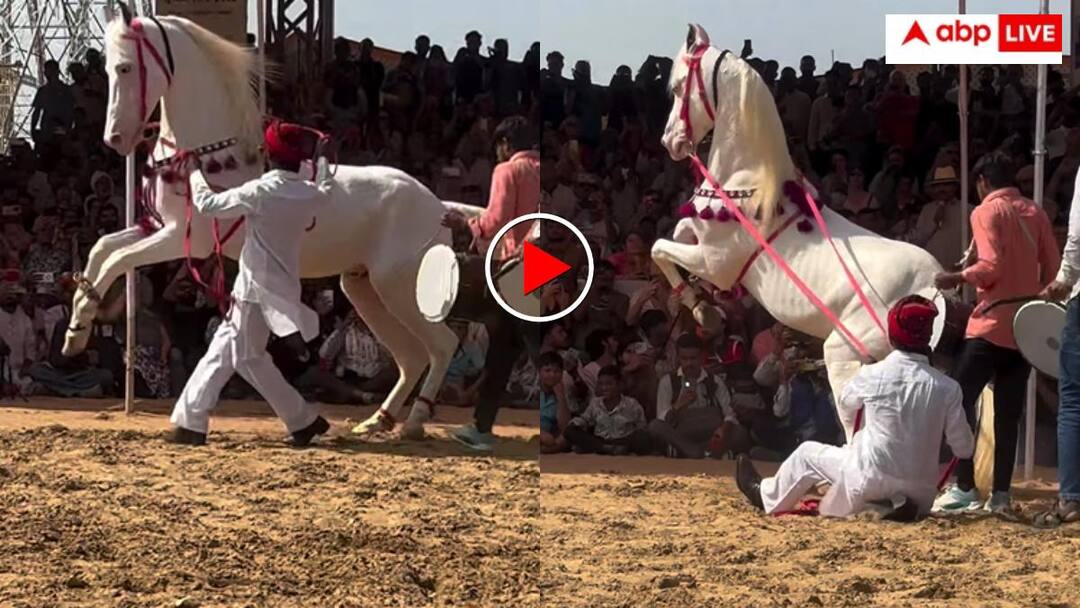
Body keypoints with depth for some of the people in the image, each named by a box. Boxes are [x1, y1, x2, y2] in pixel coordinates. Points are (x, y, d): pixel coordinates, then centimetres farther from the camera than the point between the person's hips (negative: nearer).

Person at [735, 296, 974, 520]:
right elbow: (964, 449, -1)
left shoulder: (873, 375, -9)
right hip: (923, 495, 2)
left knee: (809, 453, 21)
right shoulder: (947, 387, -7)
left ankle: (767, 497, 38)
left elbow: (845, 401, 14)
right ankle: (898, 504, 10)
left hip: (873, 483, -2)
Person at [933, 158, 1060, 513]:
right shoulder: (1035, 213, 11)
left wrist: (957, 279, -2)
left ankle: (965, 488, -7)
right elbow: (1053, 270, 9)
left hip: (991, 325, -6)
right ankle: (1001, 493, 2)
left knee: (960, 401, 0)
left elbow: (991, 267, -16)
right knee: (1008, 413, 7)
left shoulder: (986, 212, -6)